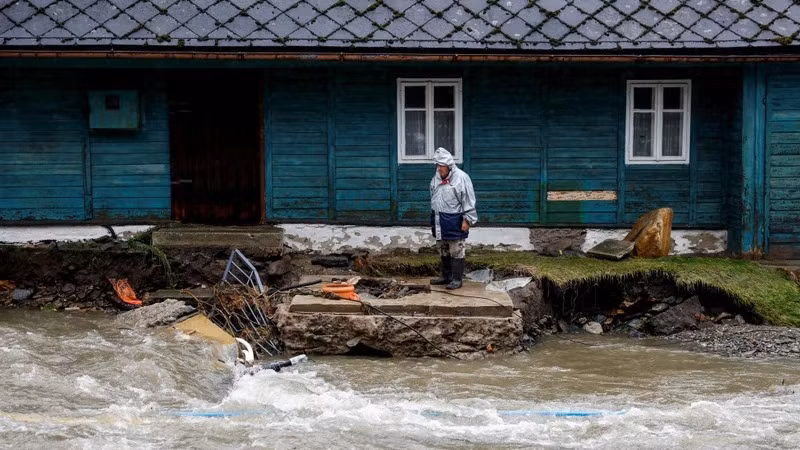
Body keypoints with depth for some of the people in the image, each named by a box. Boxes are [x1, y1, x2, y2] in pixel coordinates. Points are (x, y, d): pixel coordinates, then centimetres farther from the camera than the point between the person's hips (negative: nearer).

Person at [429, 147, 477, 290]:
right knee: (443, 250, 16)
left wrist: (467, 219, -15)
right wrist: (433, 218, 19)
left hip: (454, 221, -7)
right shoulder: (437, 178, 8)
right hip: (439, 220, 7)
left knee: (456, 251, -1)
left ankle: (457, 279, 5)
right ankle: (446, 276, 27)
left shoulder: (461, 178, -14)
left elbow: (468, 200, -13)